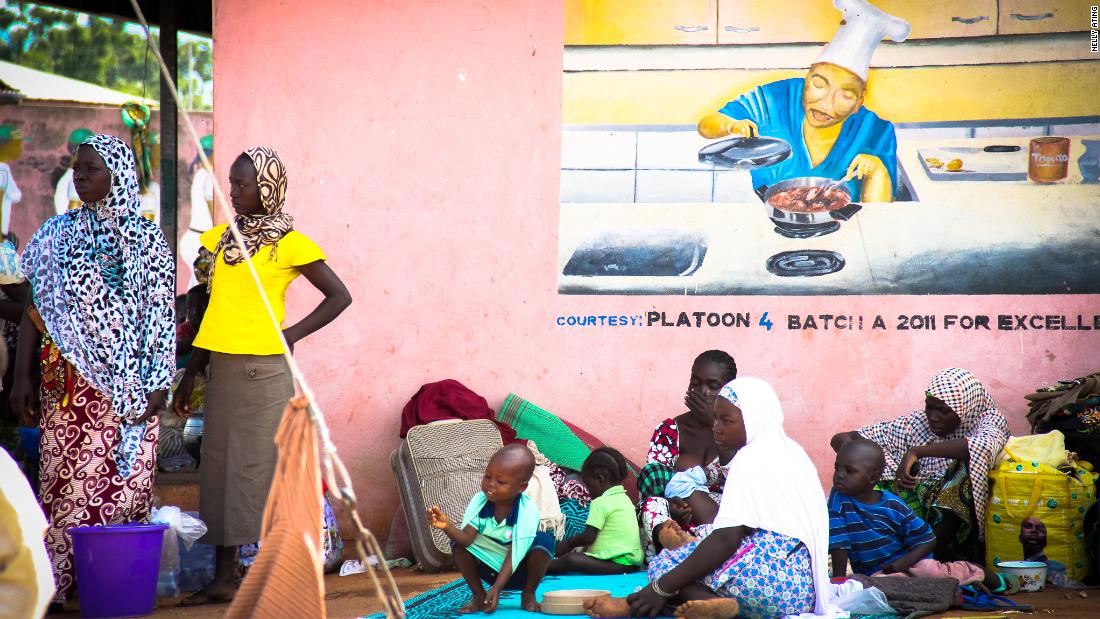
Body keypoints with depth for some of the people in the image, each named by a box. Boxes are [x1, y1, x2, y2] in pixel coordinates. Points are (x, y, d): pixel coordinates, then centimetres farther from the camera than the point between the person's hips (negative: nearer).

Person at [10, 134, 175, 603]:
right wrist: (21, 376, 2)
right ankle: (60, 580, 1)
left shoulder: (147, 239, 4)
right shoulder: (56, 234, 9)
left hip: (128, 383, -1)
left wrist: (159, 383, -4)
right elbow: (34, 308, 9)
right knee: (68, 476, -2)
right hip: (69, 380, 1)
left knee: (129, 478, -3)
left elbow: (161, 317, 3)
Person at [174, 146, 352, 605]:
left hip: (264, 371, -6)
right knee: (219, 472, 6)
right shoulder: (223, 238, 13)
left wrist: (291, 334, -9)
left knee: (261, 470, -5)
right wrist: (191, 373, 15)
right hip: (222, 369, 6)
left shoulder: (290, 244, -5)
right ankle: (223, 577, 12)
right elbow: (214, 309, 17)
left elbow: (339, 296, -1)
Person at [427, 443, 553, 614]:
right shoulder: (479, 501, -16)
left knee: (544, 540, -30)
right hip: (488, 568, 3)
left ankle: (528, 595, -7)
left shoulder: (527, 511, -26)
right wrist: (447, 527, -45)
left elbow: (514, 554, -29)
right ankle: (478, 595, -2)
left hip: (518, 571, -3)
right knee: (457, 542, -18)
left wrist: (496, 588, -37)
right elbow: (467, 538, -24)